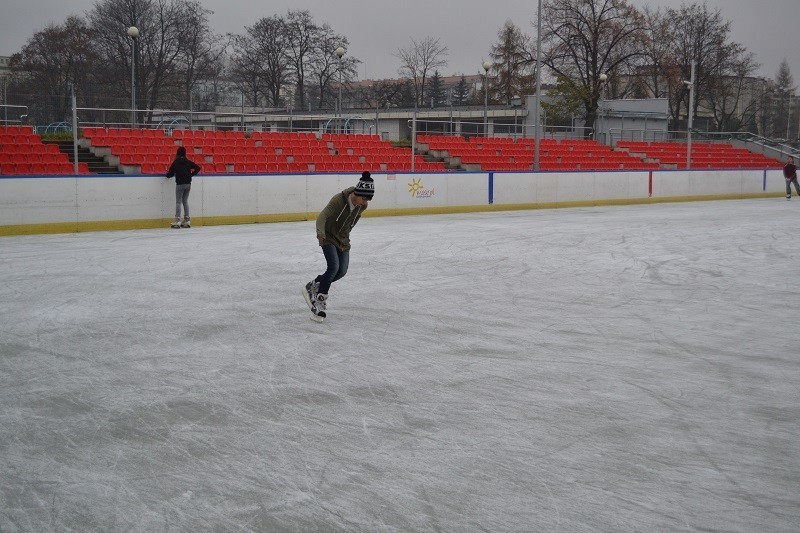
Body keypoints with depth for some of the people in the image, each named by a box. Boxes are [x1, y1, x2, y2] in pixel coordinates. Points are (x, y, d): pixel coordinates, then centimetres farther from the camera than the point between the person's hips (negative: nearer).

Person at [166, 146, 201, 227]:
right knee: (185, 201, 12)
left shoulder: (176, 162, -5)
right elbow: (198, 168, 8)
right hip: (188, 183, 4)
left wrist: (167, 174, 19)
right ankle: (187, 220, 12)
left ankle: (177, 221, -7)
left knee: (178, 202, -1)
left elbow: (170, 173, -3)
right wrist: (192, 174, 16)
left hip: (180, 184, -4)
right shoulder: (188, 162, 6)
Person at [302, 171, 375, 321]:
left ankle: (314, 285, 17)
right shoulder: (339, 199, -27)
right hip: (328, 236, -6)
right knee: (333, 267, -21)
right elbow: (323, 215, -33)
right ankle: (320, 300, -12)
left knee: (342, 271, -3)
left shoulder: (363, 206, -10)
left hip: (343, 239, 6)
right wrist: (320, 232, -48)